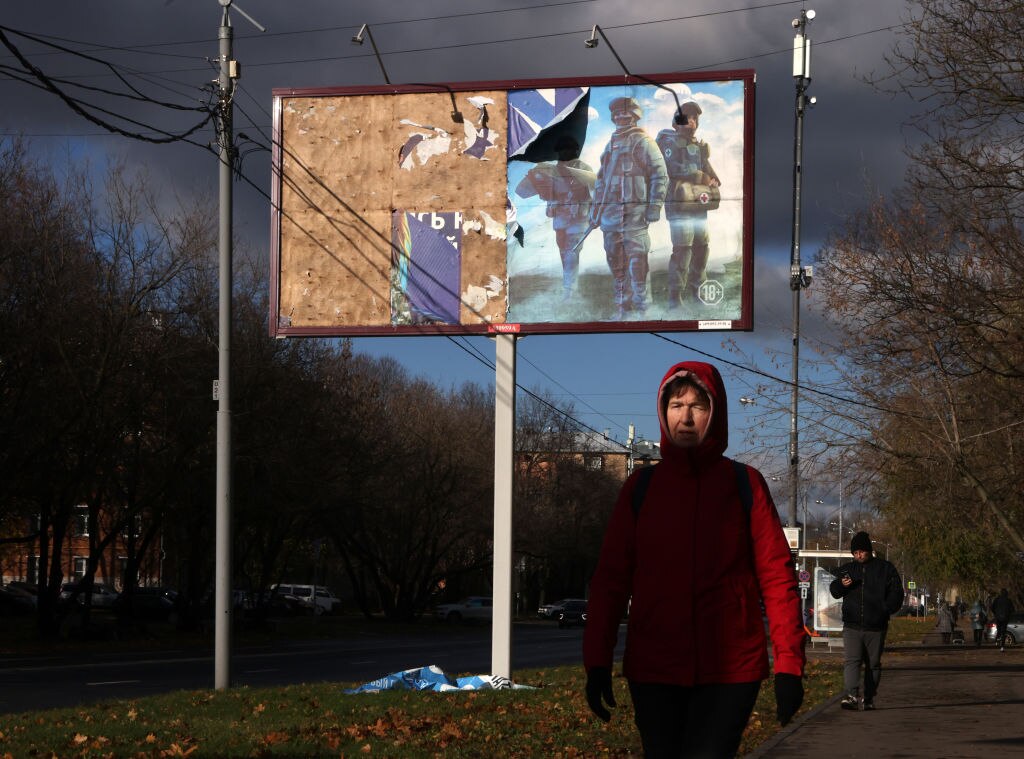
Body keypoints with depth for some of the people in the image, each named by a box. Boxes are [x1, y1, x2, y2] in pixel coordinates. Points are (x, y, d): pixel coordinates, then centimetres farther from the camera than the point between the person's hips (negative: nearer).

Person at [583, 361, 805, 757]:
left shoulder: (744, 484, 2)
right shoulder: (641, 486, 7)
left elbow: (776, 576, -2)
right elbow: (611, 579, 4)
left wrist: (789, 665, -8)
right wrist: (597, 663, -3)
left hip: (730, 670, -2)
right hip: (653, 671, 2)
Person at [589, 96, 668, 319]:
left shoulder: (643, 142, -3)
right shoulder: (611, 145, 21)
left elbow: (660, 176, -7)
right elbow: (601, 180, 26)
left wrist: (654, 206, -14)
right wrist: (596, 209, 22)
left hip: (634, 213, -7)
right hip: (610, 212, 7)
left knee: (636, 259, -9)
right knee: (615, 260, 9)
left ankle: (641, 306, -6)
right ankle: (622, 305, 16)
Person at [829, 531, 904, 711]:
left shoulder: (885, 568, 4)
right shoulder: (847, 569, 12)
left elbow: (896, 593, 5)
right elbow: (834, 591, 13)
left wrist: (885, 610, -10)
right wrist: (841, 585, -10)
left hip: (876, 627, -1)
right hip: (852, 626, 1)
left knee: (873, 664, 6)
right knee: (851, 661, -14)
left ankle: (869, 698, 15)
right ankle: (852, 696, -25)